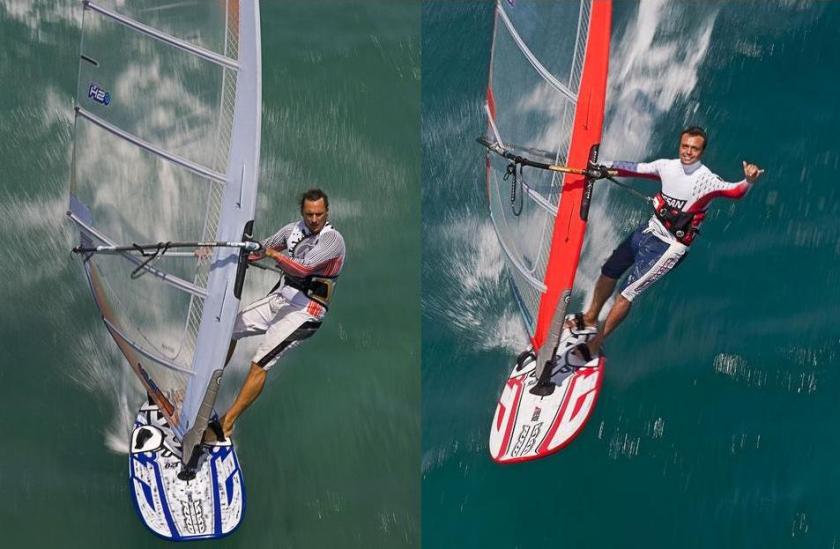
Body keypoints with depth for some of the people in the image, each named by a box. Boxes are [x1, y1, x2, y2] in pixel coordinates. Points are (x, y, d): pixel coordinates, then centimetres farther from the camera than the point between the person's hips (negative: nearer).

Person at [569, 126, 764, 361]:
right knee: (609, 272, 19)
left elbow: (734, 191, -32)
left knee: (627, 292, -6)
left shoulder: (706, 180, -20)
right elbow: (636, 169, 9)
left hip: (669, 246, -7)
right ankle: (590, 317, 43)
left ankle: (595, 344, 7)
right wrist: (605, 167, 8)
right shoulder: (668, 166, -3)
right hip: (649, 230, 7)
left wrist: (749, 181, -52)